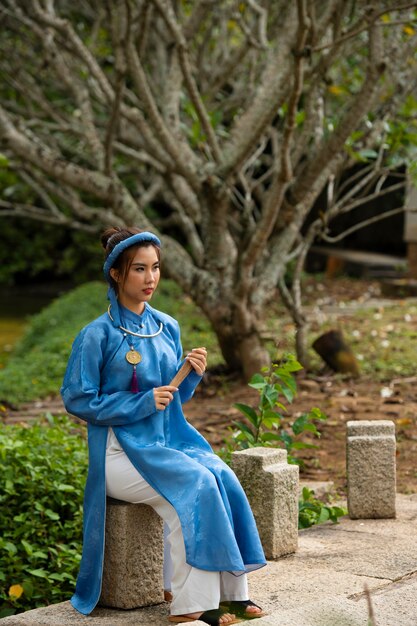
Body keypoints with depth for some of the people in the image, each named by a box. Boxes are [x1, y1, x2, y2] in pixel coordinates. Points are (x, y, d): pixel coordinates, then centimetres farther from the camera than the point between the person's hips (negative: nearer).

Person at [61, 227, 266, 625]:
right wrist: (140, 404, -16)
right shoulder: (98, 335, -8)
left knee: (224, 480, -20)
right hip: (122, 450, -6)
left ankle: (231, 591, -14)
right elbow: (76, 400, -11)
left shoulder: (167, 328, 10)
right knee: (195, 485, -28)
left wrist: (193, 374, -4)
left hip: (170, 440, 6)